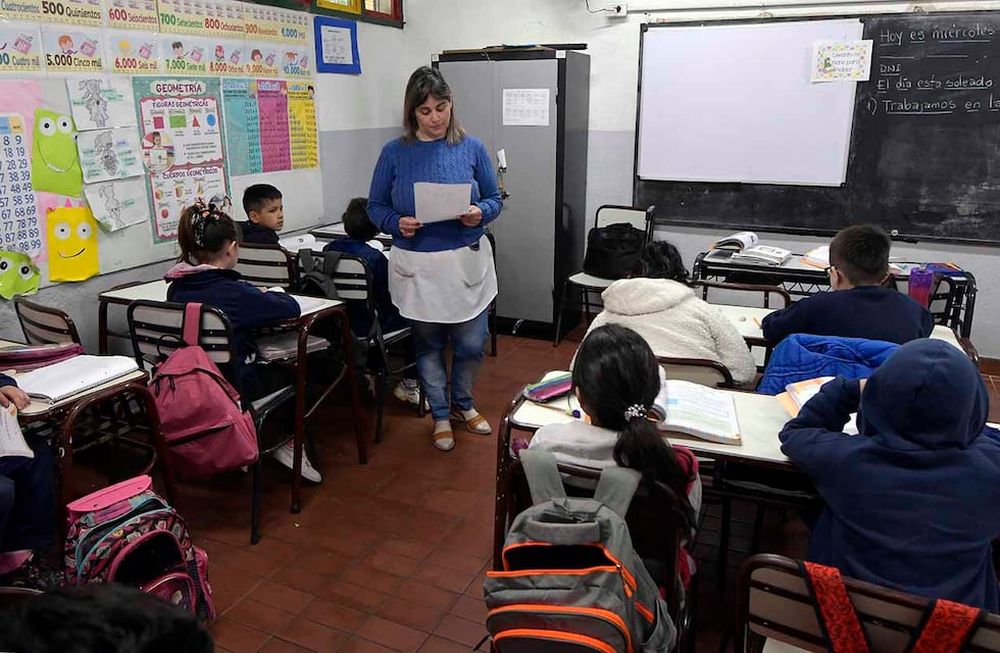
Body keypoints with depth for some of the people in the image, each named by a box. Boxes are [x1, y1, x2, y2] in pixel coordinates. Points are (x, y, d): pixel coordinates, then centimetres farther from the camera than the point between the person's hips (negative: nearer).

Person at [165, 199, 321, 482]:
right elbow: (291, 308, -16)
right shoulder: (232, 292, -24)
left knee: (272, 368, 30)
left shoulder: (176, 288, -4)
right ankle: (287, 443, 24)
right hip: (232, 387, -6)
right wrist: (270, 295, 4)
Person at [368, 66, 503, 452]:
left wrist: (480, 213, -16)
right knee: (429, 345, 12)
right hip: (418, 266, 0)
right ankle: (441, 416, 32)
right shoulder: (394, 153, 0)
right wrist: (397, 223, -17)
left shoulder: (471, 148, 1)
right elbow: (375, 206, 4)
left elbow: (495, 200, 6)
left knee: (471, 344, 6)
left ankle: (462, 404, 35)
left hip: (466, 261, 1)